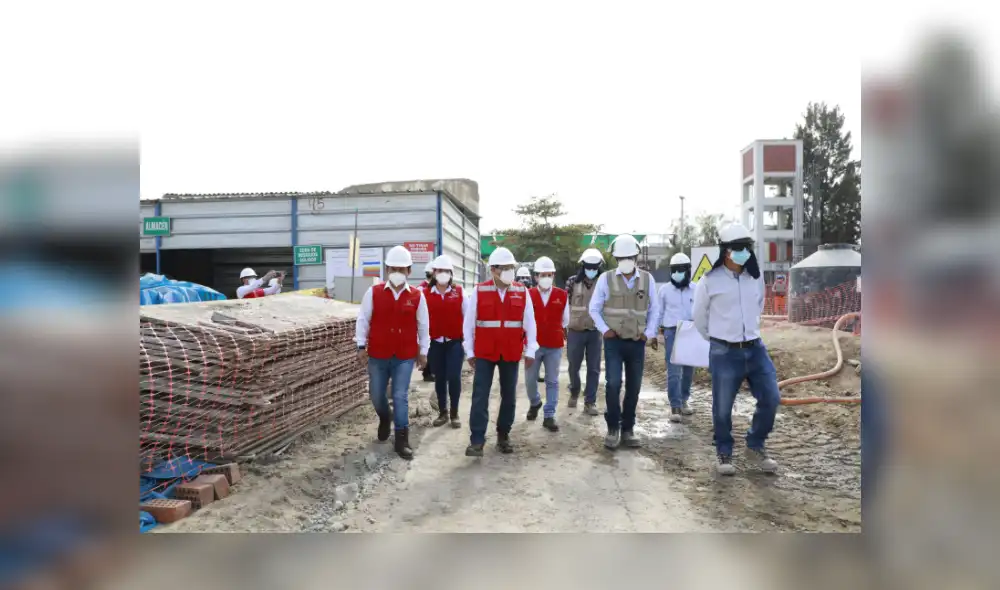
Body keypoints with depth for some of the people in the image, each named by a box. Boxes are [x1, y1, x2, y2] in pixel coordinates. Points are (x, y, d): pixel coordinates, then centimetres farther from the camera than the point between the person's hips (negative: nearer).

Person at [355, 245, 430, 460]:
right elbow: (363, 320, 1)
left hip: (405, 356, -1)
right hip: (378, 354, 1)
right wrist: (361, 346, -3)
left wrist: (423, 351, 5)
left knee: (401, 397, -1)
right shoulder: (373, 293, -4)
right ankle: (384, 419, 45)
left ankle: (402, 440, 8)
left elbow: (423, 325, 4)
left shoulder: (417, 296, -3)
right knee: (376, 394, 14)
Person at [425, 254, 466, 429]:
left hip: (455, 342, -1)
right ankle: (443, 412, 22)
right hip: (435, 343, 1)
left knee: (454, 377, -4)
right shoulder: (425, 294, 0)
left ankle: (454, 413, 12)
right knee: (439, 379, 9)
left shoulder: (459, 292, 1)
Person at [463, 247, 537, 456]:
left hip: (511, 353, 2)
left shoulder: (522, 292, 1)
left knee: (509, 396, 11)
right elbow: (469, 323, 0)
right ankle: (476, 440, 2)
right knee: (480, 397, -3)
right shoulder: (479, 291, -4)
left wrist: (530, 351, 1)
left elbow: (529, 323, 4)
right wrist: (470, 351, 0)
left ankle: (503, 436, 25)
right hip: (484, 353, -2)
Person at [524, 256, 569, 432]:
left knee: (552, 382, 4)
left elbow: (565, 320, 12)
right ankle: (535, 403, 37)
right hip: (533, 344, 0)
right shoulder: (528, 294, -4)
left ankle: (549, 416, 11)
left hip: (555, 345, 1)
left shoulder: (562, 295, -1)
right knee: (530, 380, 8)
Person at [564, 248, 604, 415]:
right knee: (574, 366, 10)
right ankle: (574, 393, 35)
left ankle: (590, 402, 10)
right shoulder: (573, 282, -1)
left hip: (595, 332, 1)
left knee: (594, 369, 2)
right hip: (575, 331, 0)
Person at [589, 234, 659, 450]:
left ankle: (627, 429, 19)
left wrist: (649, 333, -1)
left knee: (634, 387, 7)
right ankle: (613, 428, 6)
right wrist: (604, 329, -8)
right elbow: (594, 309, 4)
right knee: (613, 384, -10)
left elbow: (653, 310, 9)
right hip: (614, 341, -2)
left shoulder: (647, 279, 2)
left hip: (637, 342, 2)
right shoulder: (606, 278, -2)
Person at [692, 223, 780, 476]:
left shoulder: (756, 278, 4)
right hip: (724, 353, -4)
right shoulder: (709, 281, -10)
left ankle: (756, 445, 26)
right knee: (722, 407, 4)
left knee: (771, 399, 3)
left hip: (755, 349, 4)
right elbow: (699, 317, 2)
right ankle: (724, 453, 25)